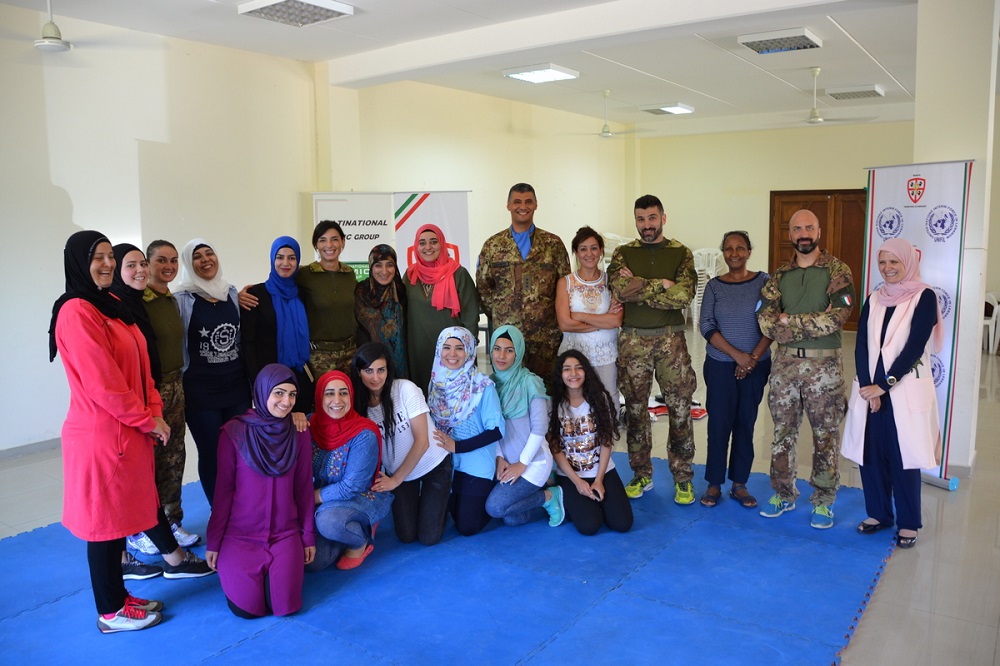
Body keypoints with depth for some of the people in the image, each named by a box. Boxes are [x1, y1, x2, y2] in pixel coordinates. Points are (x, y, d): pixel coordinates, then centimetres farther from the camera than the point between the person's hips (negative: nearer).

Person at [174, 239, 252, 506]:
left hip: (237, 384, 4)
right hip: (201, 390, -4)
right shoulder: (182, 298, -5)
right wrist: (180, 388, -4)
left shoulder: (231, 292, 8)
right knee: (212, 453, 5)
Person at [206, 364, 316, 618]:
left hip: (285, 534, 2)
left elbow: (304, 488, 4)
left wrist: (309, 536, 5)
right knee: (247, 608, -10)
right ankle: (230, 564, 22)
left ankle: (278, 569, 22)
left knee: (286, 606, -10)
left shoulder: (299, 433, -1)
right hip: (240, 535, -1)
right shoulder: (234, 432, -9)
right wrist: (213, 542, -1)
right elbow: (223, 489, -4)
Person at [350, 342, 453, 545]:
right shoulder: (358, 402, -12)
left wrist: (395, 480, -15)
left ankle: (441, 499, 24)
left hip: (433, 465, -3)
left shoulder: (406, 389, -22)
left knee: (429, 538, -4)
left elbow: (422, 441, -20)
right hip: (397, 472, 3)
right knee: (406, 536, 2)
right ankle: (414, 503, 31)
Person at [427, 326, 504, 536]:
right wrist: (442, 443, -7)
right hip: (447, 463, 5)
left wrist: (457, 446, -22)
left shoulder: (483, 386, -18)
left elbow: (496, 430, -19)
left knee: (467, 527, 0)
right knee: (455, 517, 15)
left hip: (477, 465, -5)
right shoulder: (437, 382, -2)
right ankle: (486, 497, 40)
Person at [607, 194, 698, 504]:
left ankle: (683, 478, 18)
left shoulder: (681, 253, 3)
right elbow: (620, 289, -14)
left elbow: (684, 295, -15)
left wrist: (638, 288, -14)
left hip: (671, 339, -1)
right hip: (632, 339, 1)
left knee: (680, 409, 3)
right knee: (635, 408, 8)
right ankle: (641, 475, 23)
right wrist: (662, 284, -12)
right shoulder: (623, 253, 5)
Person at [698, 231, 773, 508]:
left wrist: (754, 357, -12)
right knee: (719, 423, 2)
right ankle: (714, 484, 15)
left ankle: (739, 484, 20)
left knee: (746, 423, 7)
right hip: (720, 365, 0)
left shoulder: (763, 281, -1)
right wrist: (737, 355, -13)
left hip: (756, 365, 0)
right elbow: (707, 326, -5)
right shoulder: (714, 286, 1)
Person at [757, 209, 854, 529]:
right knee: (783, 431, 11)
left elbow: (836, 317, -17)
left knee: (825, 435, 6)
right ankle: (783, 494, 25)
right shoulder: (780, 274, 7)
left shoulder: (837, 270, -4)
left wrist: (789, 320, -14)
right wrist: (813, 326, -14)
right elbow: (765, 319, -4)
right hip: (785, 362, 3)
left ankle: (824, 501, 19)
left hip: (824, 364, -3)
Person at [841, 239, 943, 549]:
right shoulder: (874, 299, 10)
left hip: (906, 390, -4)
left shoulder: (924, 297, -4)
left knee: (903, 455, 1)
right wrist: (867, 386, -11)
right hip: (869, 388, 4)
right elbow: (861, 346, 2)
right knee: (871, 452, 8)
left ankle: (908, 522, 15)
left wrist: (884, 385, -15)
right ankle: (878, 513, 24)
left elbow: (914, 346, -13)